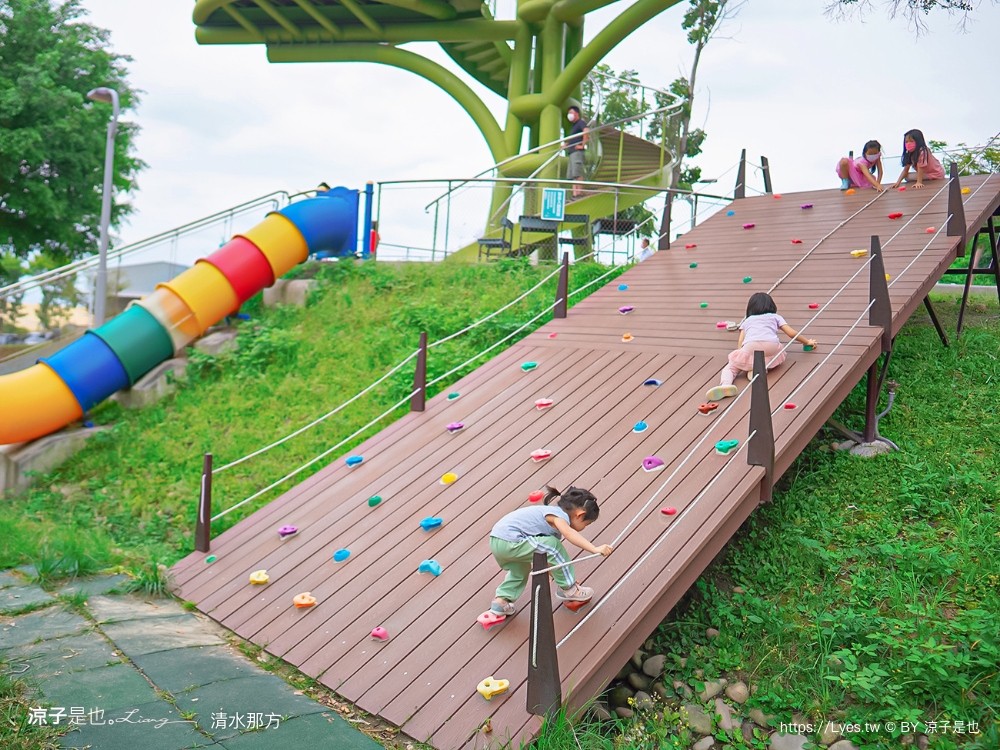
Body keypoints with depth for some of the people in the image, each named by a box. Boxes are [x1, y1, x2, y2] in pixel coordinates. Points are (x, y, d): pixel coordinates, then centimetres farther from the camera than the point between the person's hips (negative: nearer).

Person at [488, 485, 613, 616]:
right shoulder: (560, 515, -7)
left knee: (521, 570, 34)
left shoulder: (553, 512, 23)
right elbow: (569, 533, -31)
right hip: (509, 542, -10)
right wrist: (595, 549, -36)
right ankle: (568, 589, 6)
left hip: (496, 540, 10)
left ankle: (501, 600, 26)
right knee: (554, 546, -8)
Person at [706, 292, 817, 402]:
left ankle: (725, 384, -25)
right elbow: (792, 333, 31)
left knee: (730, 367, 11)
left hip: (750, 346, 0)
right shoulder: (775, 317, 34)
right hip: (772, 345, 0)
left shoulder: (747, 320, 35)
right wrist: (807, 342, 44)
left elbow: (740, 342, 21)